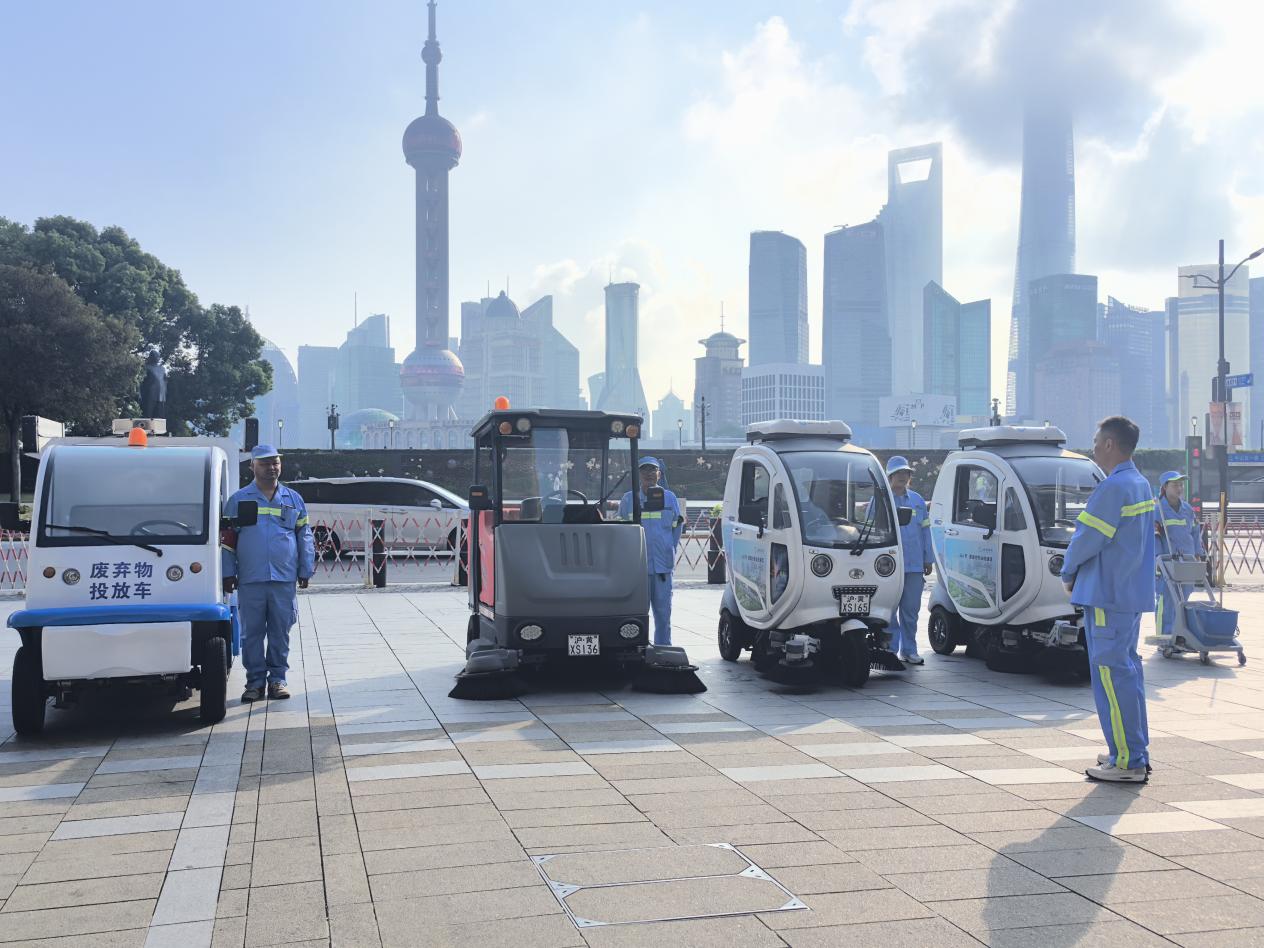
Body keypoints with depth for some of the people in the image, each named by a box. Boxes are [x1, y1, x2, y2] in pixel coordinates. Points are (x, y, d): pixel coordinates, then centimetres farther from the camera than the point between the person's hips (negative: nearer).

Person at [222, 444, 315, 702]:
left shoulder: (294, 500, 11)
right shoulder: (238, 500, 7)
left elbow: (305, 537, 13)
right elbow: (227, 540, 7)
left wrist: (305, 571, 7)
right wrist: (229, 574, 1)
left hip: (284, 579, 1)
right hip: (250, 581, -1)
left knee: (280, 632, 4)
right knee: (252, 633, 2)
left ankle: (277, 678, 13)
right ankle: (255, 681, 9)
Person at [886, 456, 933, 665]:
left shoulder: (918, 500, 15)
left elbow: (925, 530, 17)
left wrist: (928, 559, 12)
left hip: (914, 565, 4)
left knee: (911, 609, 6)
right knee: (889, 610, -2)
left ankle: (909, 650, 14)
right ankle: (891, 650, 3)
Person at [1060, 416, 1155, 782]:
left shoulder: (1112, 488, -18)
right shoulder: (1141, 485, 14)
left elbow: (1087, 539, -17)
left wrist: (1068, 572, 2)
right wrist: (1079, 574, 13)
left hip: (1108, 595, -10)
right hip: (1133, 592, 10)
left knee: (1111, 673, -6)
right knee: (1126, 669, 16)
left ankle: (1127, 762, -4)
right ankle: (1135, 752, 24)